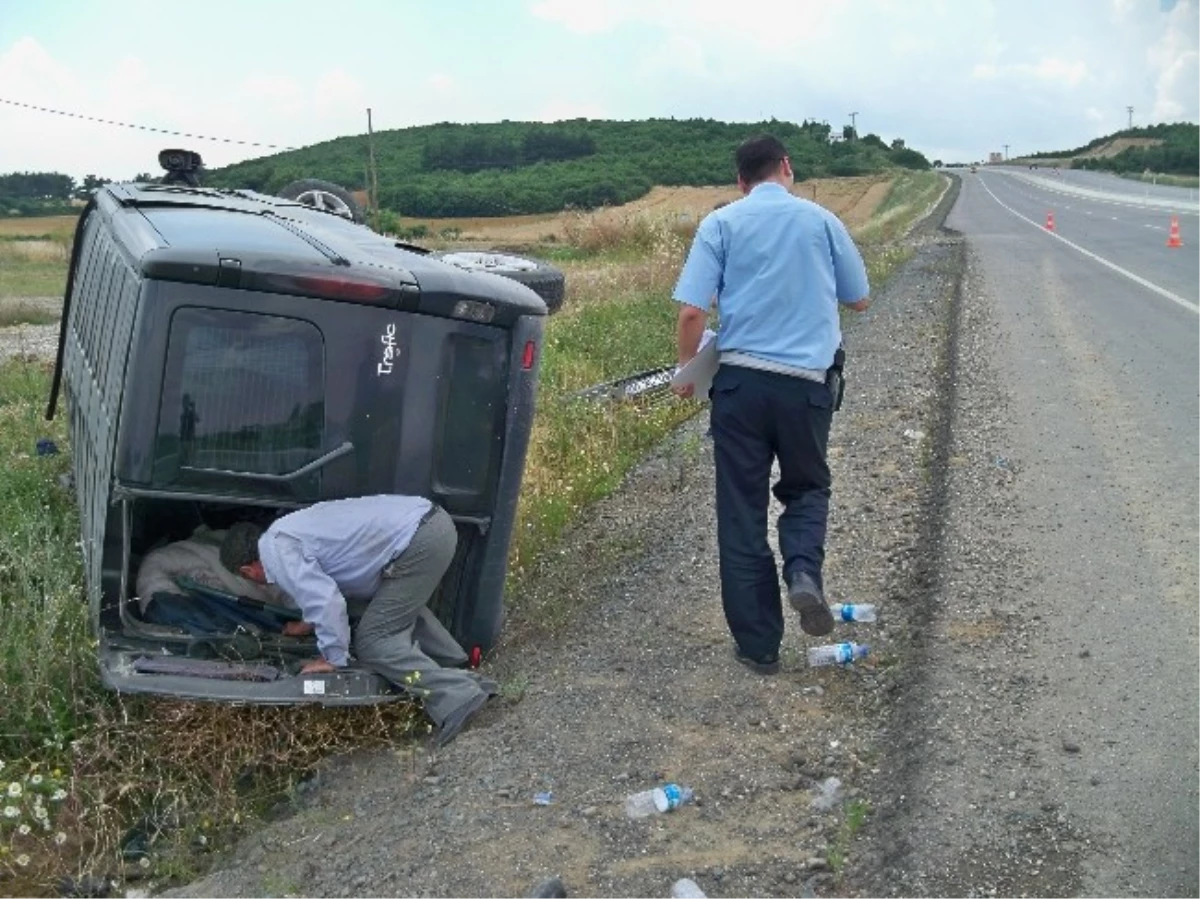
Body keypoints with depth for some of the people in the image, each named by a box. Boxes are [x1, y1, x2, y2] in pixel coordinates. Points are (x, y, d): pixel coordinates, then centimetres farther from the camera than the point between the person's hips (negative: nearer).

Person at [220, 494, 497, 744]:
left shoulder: (275, 550, -4)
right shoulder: (289, 530, 26)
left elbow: (326, 599, -15)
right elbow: (326, 587, 42)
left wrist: (333, 659, -2)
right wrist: (309, 624, 55)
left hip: (418, 542, -10)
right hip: (433, 522, 10)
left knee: (372, 644, -1)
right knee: (404, 605, 32)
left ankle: (456, 695, -11)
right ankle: (456, 666, 24)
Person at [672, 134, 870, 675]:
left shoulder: (721, 223, 1)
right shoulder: (821, 221, 6)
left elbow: (692, 310, -8)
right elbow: (859, 301, 14)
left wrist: (687, 368, 7)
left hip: (740, 380, -1)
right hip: (808, 381, 1)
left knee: (742, 513, 8)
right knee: (806, 487, 24)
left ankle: (758, 646, 12)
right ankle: (804, 571, -5)